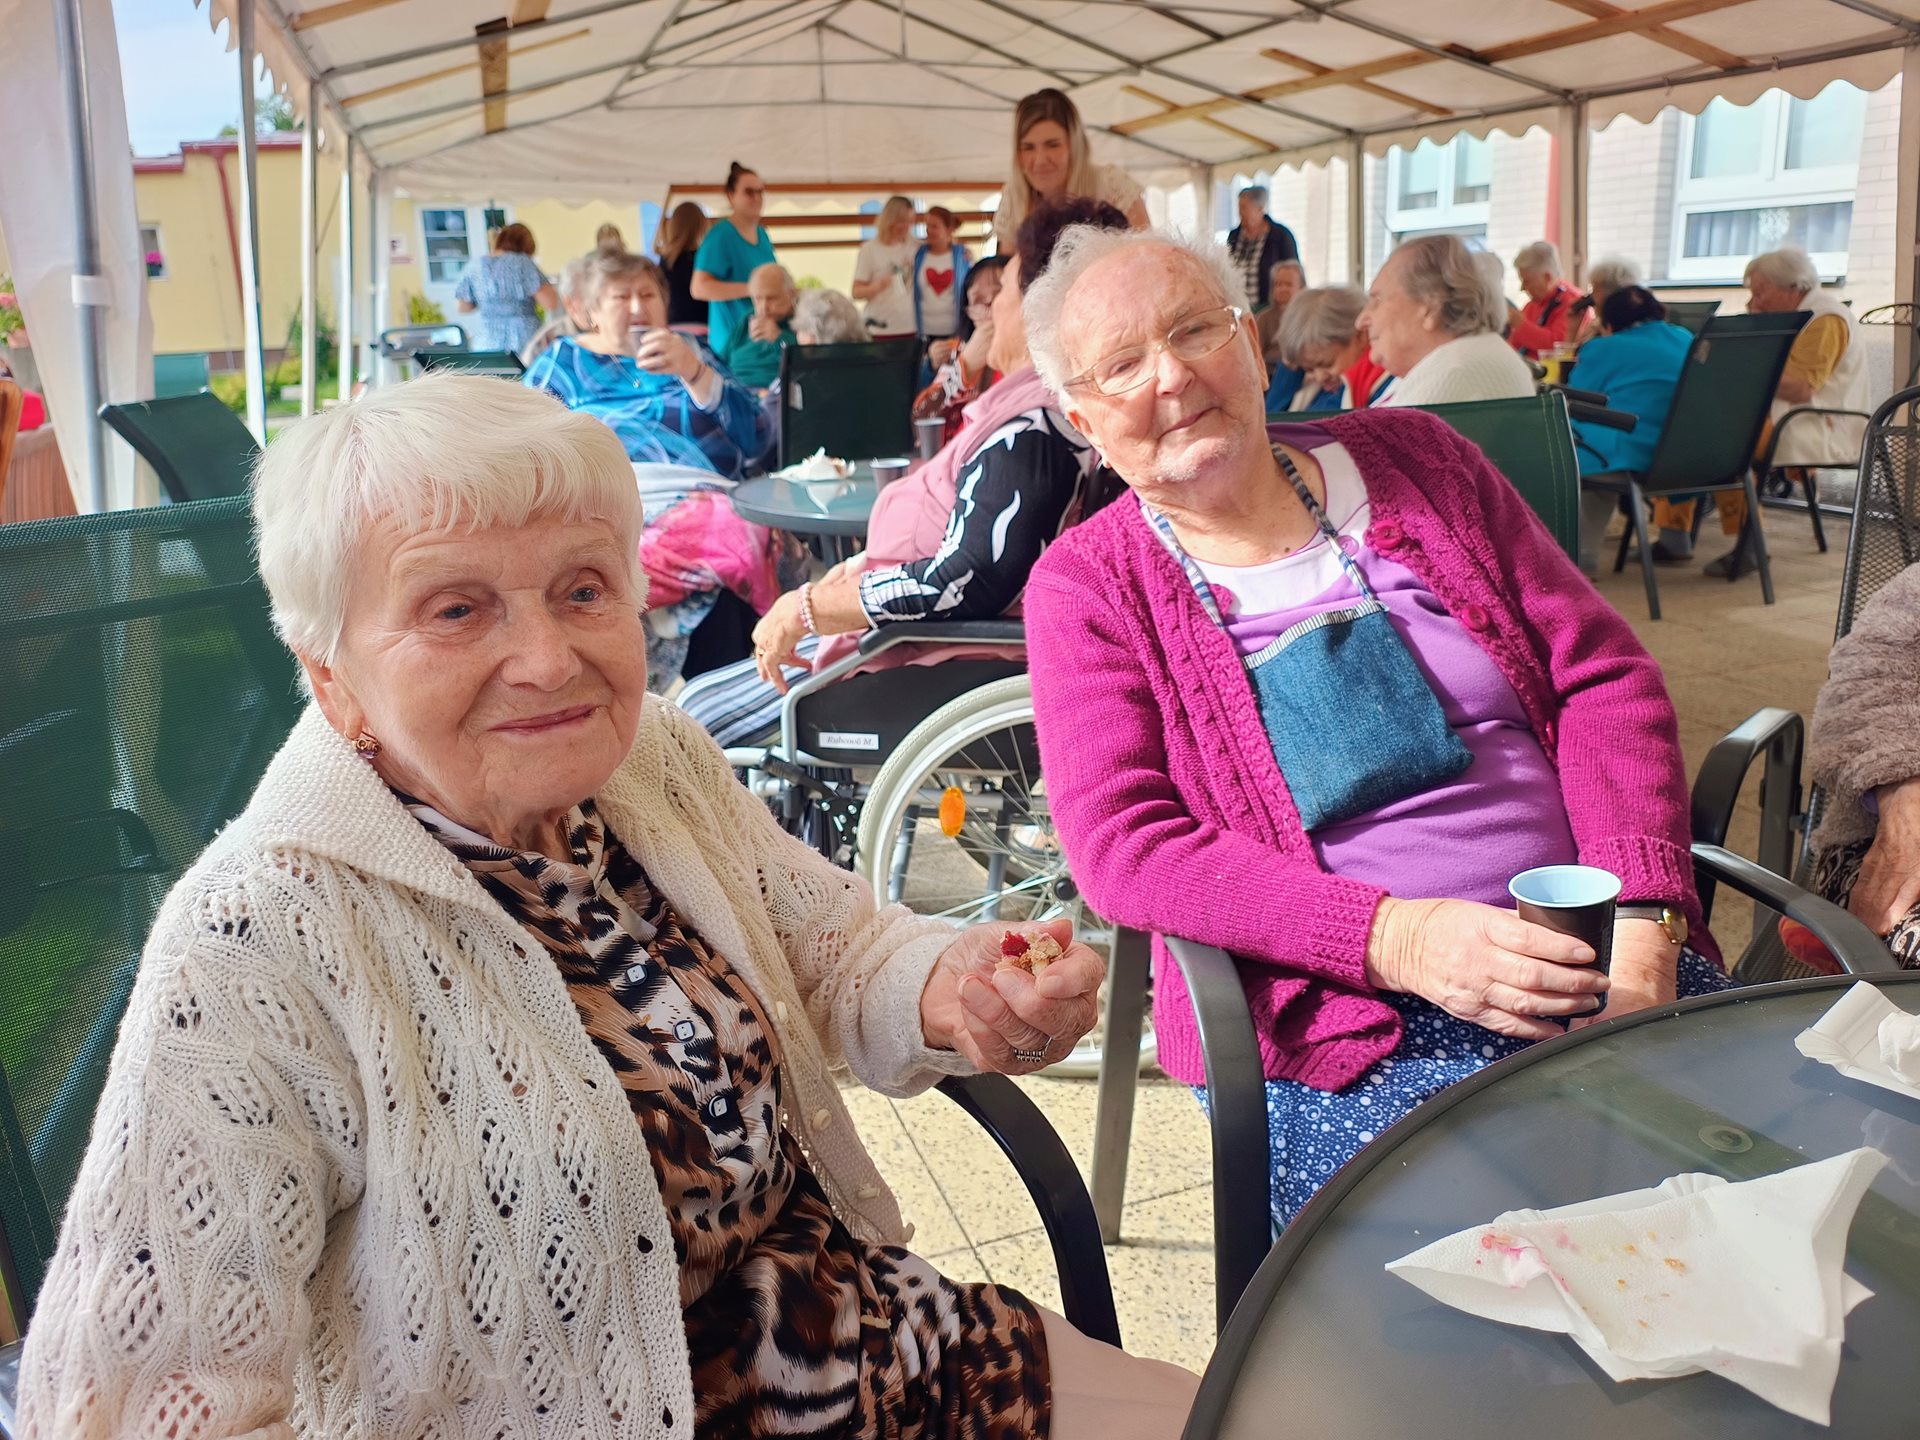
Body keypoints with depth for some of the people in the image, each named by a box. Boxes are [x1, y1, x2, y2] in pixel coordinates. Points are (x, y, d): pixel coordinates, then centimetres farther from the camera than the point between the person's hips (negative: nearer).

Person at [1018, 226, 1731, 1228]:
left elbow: (1604, 675, 6)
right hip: (1338, 1016, -3)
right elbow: (1121, 844, -10)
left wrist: (1643, 914, -10)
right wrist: (1394, 938, -22)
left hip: (1598, 958, 4)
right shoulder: (1088, 586, 2)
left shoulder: (1410, 458, 10)